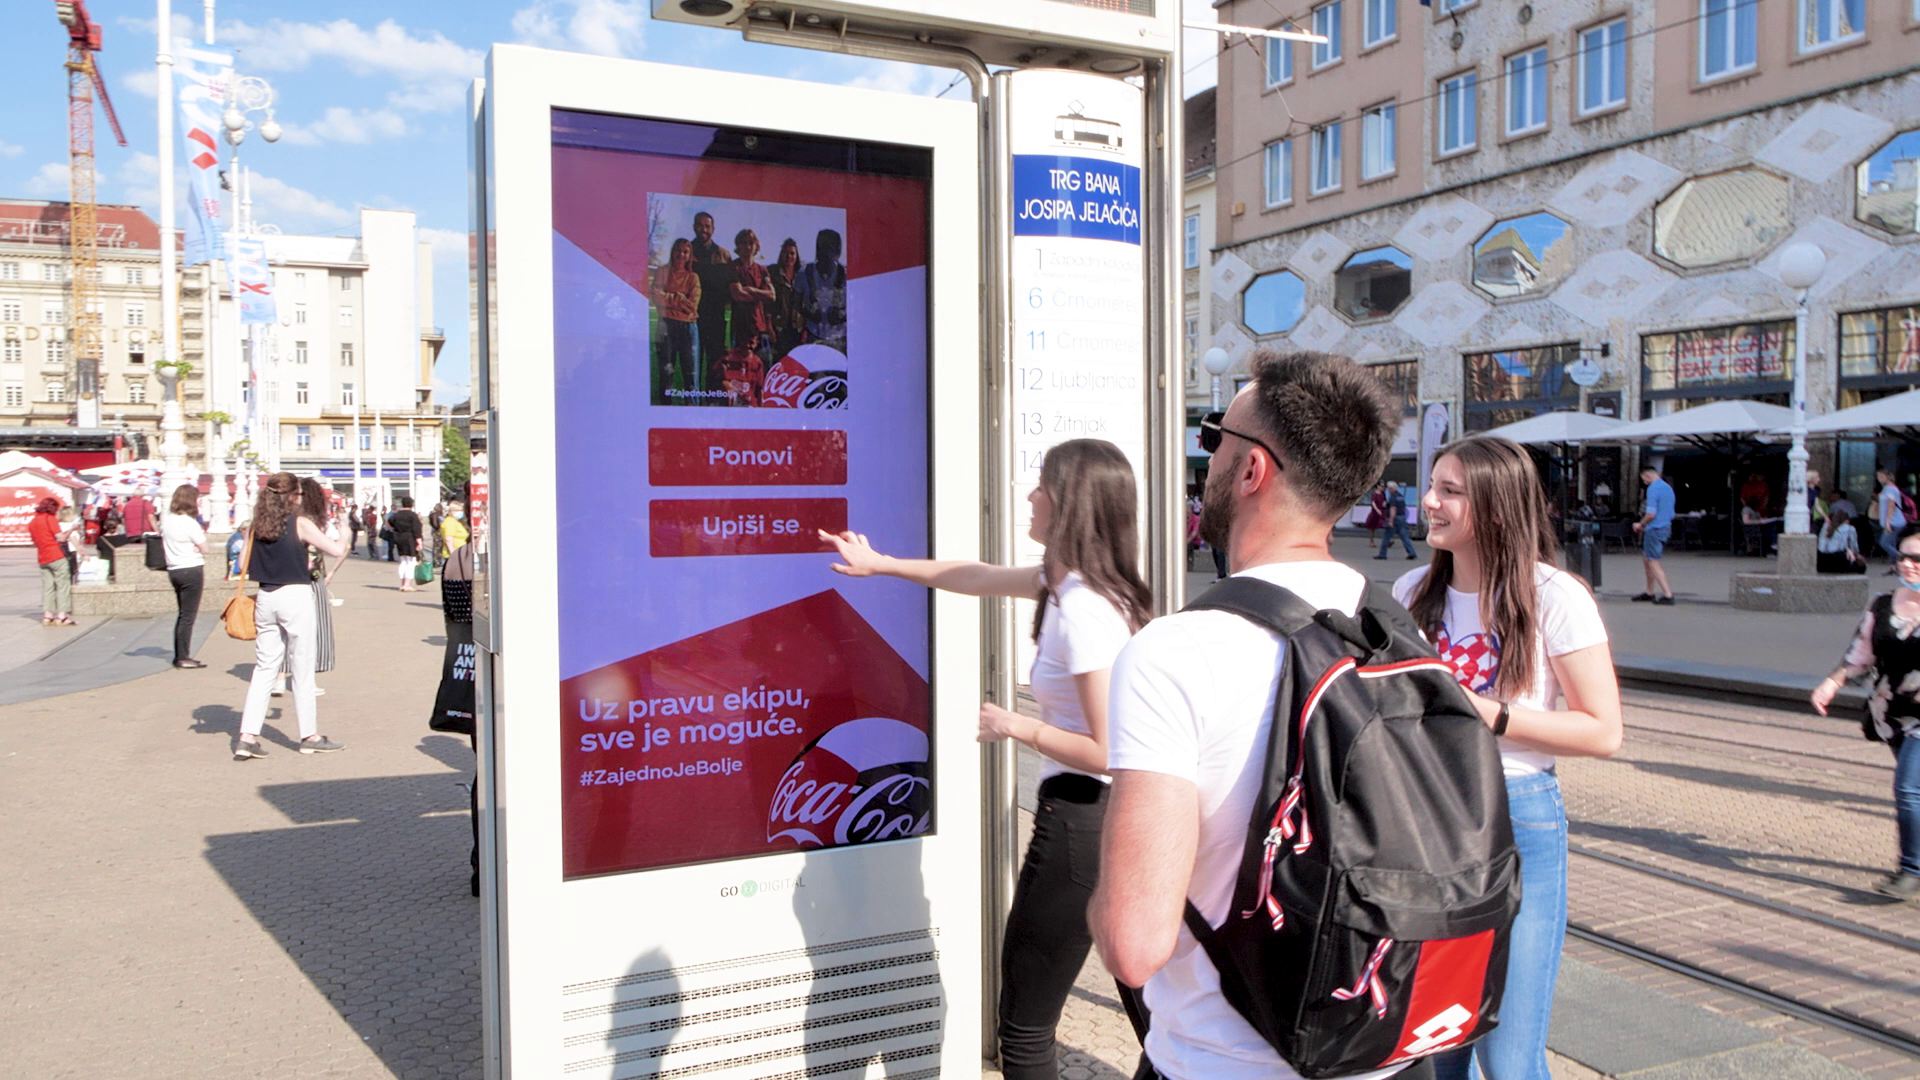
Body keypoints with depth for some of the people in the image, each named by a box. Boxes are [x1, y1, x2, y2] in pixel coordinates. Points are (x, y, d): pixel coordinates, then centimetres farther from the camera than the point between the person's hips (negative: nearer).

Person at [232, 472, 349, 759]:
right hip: (295, 596, -5)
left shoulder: (258, 525, 6)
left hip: (265, 598, 5)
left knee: (264, 668, 10)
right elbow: (337, 550, -10)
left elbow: (245, 564, 10)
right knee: (303, 668, 4)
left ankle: (248, 736, 5)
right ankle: (310, 735, 12)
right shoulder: (300, 523, -8)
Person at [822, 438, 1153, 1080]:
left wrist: (1014, 727, -11)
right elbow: (979, 578, 22)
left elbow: (1107, 752, -23)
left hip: (1081, 821, -10)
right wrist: (880, 564, 29)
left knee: (1023, 1029, 2)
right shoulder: (1072, 582, 8)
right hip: (1115, 816, 10)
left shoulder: (1081, 609, -21)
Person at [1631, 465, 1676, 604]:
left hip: (1654, 529, -9)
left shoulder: (1653, 489, -16)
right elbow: (1671, 514, 19)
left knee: (1653, 562, -4)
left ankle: (1668, 594, -9)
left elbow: (1651, 514, -23)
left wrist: (1640, 524, -4)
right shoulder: (1668, 488, 14)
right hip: (1666, 527, 9)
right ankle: (1650, 592, 25)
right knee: (1647, 559, 19)